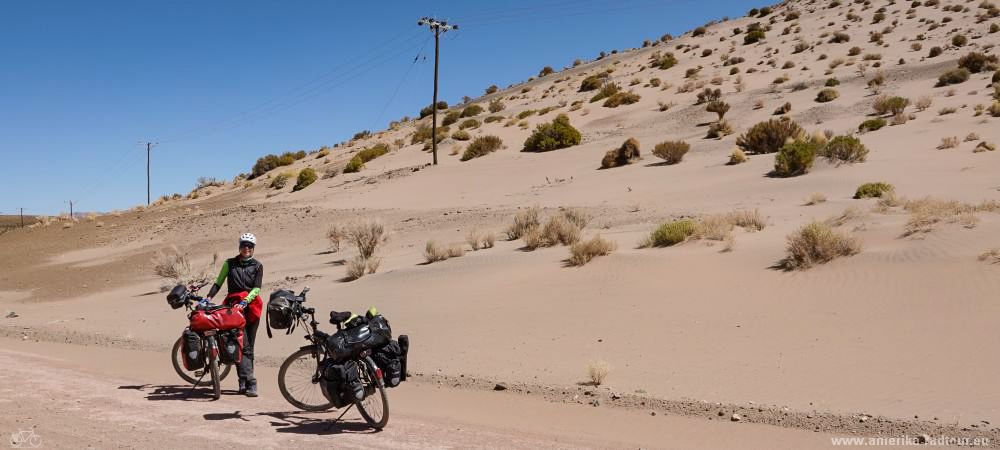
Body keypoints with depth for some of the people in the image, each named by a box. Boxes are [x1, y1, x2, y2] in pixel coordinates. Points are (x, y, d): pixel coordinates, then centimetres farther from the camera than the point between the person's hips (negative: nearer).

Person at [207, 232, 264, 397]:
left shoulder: (257, 266, 10)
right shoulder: (230, 263, 11)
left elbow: (257, 288, -1)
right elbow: (218, 283, 10)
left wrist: (246, 300, -17)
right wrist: (209, 297, -5)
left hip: (251, 307, 2)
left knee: (249, 347, 3)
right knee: (243, 346, -13)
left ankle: (244, 382, 10)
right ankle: (250, 383, -20)